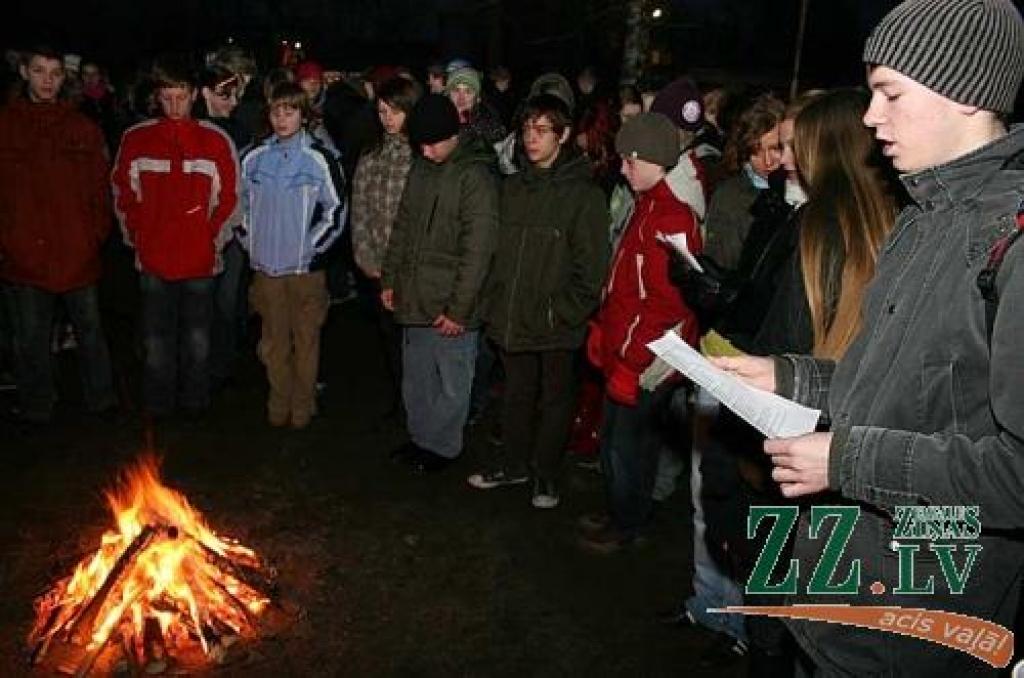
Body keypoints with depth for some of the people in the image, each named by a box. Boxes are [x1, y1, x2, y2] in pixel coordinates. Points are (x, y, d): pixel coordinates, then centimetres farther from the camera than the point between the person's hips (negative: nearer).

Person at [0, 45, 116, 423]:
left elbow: (99, 187, 8)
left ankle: (101, 399, 23)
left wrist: (97, 234, -2)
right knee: (31, 338, 8)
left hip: (78, 253, 1)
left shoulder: (83, 128, 7)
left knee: (89, 330, 9)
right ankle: (35, 409, 22)